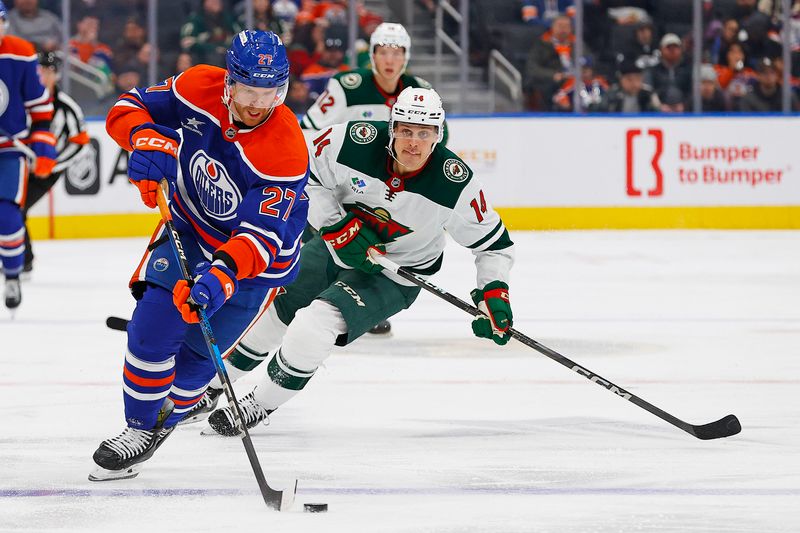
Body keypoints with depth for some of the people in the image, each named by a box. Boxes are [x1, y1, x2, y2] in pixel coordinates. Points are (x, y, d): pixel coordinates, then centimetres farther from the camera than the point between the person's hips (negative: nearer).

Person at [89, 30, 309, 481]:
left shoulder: (287, 153, -33)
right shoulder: (199, 89, -20)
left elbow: (262, 236, -35)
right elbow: (129, 108, -7)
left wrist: (222, 276, -51)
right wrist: (146, 139, -29)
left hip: (258, 259, -3)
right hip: (190, 228, 3)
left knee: (196, 351, -3)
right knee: (154, 326, -12)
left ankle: (160, 424, 24)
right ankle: (139, 427, 7)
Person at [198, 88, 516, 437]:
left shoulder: (456, 183, -26)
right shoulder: (356, 142, -24)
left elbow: (494, 243, -13)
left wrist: (494, 290, -25)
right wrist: (336, 224, -18)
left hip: (396, 274, -3)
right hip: (337, 246, 3)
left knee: (316, 326, -23)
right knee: (270, 317, 11)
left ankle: (261, 405, -1)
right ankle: (208, 384, 38)